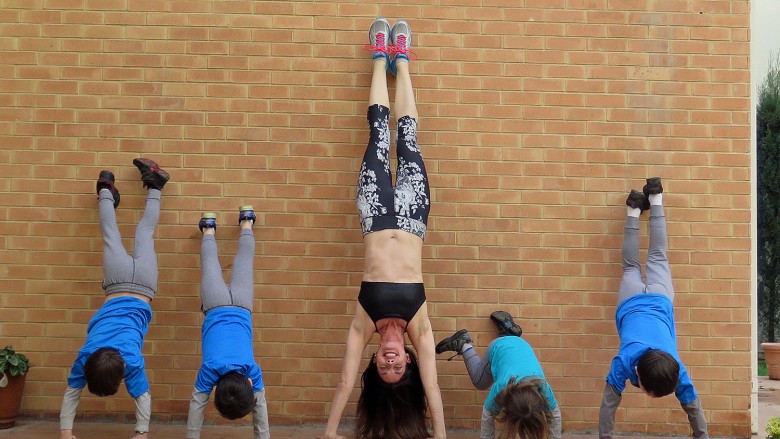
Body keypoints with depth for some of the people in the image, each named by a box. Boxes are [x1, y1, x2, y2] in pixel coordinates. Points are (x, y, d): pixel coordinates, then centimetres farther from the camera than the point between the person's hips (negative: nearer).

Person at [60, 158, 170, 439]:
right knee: (112, 237, 24)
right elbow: (72, 393, -15)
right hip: (119, 285, 0)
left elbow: (143, 397, -22)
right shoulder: (85, 356, -25)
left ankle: (153, 185, 37)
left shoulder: (131, 359, -31)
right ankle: (106, 190, 45)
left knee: (143, 234, 21)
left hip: (140, 286, 0)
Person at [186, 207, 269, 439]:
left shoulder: (252, 369, -31)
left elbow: (260, 409, -22)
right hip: (218, 307, 0)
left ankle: (246, 223, 48)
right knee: (210, 262, 27)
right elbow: (196, 406, -23)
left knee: (244, 258, 25)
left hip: (239, 307, 1)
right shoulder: (210, 369, -32)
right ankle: (209, 229, 52)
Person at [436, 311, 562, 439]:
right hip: (498, 348, -2)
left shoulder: (543, 389, -39)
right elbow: (487, 415, -25)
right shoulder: (500, 389, -41)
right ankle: (464, 345, 29)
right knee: (479, 381, 23)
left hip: (522, 346, 2)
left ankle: (505, 327, 39)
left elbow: (555, 415, -22)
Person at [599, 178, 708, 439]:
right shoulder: (624, 363, -39)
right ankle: (635, 210, 43)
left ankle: (655, 200, 41)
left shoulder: (675, 368, -37)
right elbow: (608, 406, -31)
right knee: (631, 267, 29)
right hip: (633, 303, -1)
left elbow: (694, 408, -25)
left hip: (659, 301, 1)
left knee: (657, 258, 26)